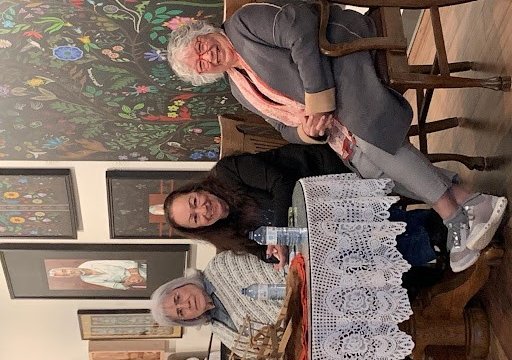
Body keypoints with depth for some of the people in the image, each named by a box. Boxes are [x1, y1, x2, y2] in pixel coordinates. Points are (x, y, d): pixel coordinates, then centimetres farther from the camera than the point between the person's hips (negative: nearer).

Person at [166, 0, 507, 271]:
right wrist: (304, 131, -9)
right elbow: (286, 127, 17)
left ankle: (454, 215, -23)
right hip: (334, 119, 7)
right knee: (369, 166, -17)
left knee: (370, 140, -29)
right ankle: (466, 201, -18)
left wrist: (318, 101, -18)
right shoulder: (242, 91, 19)